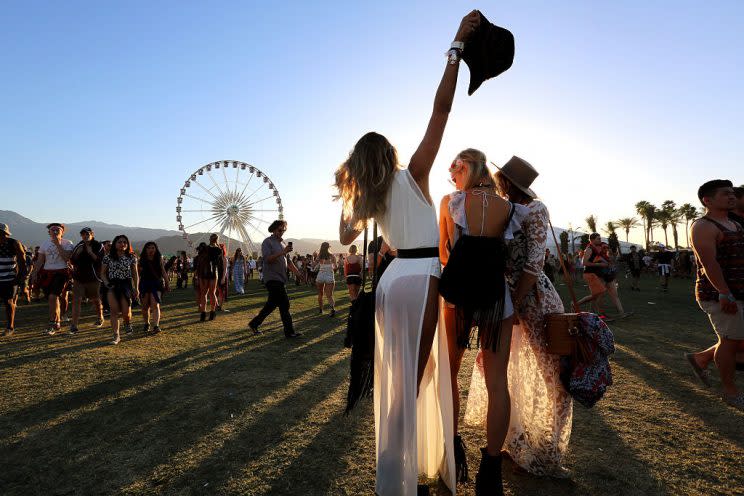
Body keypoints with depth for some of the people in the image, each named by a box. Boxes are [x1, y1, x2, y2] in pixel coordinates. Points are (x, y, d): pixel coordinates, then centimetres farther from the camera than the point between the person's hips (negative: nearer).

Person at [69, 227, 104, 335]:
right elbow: (72, 261, 5)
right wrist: (77, 253, -11)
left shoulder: (98, 246, -4)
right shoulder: (78, 246, 6)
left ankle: (100, 318, 35)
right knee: (76, 300, -7)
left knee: (95, 300, 13)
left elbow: (101, 261, -13)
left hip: (93, 278, -2)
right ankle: (74, 325, -5)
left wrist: (91, 253, -24)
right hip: (79, 278, 2)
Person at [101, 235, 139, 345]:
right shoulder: (108, 257, 4)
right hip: (112, 286, 1)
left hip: (126, 284, -1)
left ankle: (128, 323, 31)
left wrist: (136, 288, 1)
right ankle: (116, 336, 0)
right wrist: (107, 283, -7)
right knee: (114, 311, -5)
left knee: (126, 312, -5)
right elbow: (103, 273, 10)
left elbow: (135, 274, 8)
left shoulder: (131, 257, 4)